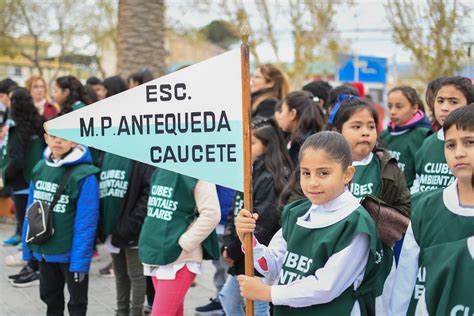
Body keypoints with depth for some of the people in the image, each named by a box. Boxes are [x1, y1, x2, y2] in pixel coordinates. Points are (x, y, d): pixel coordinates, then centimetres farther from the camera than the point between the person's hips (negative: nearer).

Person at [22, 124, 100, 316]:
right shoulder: (40, 168, 2)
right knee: (49, 296, 22)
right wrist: (28, 246, 6)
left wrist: (80, 259, -21)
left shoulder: (84, 175, -18)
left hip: (70, 252, -6)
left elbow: (86, 221, -19)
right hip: (44, 249, 6)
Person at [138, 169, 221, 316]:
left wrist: (182, 243, -17)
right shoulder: (159, 171, 11)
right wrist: (151, 247, 12)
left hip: (179, 258, -7)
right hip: (156, 255, 7)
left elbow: (211, 214, -18)